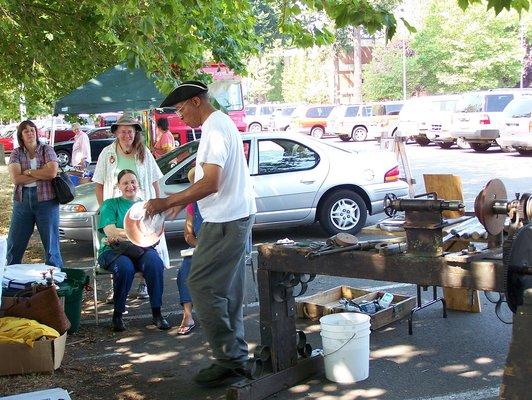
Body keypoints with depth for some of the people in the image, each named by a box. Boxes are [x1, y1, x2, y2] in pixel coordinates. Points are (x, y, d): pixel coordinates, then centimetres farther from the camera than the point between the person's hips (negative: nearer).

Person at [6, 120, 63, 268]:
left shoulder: (47, 150, 2)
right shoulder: (16, 153, 5)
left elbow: (52, 173, -14)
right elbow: (16, 179, -9)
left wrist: (29, 172, -9)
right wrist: (42, 174, -11)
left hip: (46, 201, -2)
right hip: (22, 202, 2)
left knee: (51, 243, 3)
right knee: (14, 245, 8)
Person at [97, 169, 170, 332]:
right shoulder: (110, 204, 12)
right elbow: (110, 232, -5)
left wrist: (121, 235, -13)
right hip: (113, 251, -2)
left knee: (154, 262, -32)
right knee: (125, 267, -36)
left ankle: (156, 313, -22)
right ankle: (117, 314, -17)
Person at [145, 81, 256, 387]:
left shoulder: (214, 128, -16)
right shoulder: (223, 122, 17)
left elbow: (211, 183, -25)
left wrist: (167, 202, -20)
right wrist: (184, 200, 23)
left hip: (225, 222, -11)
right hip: (239, 216, 11)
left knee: (202, 285, -7)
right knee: (228, 290, 14)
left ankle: (229, 360, -3)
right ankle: (236, 358, 21)